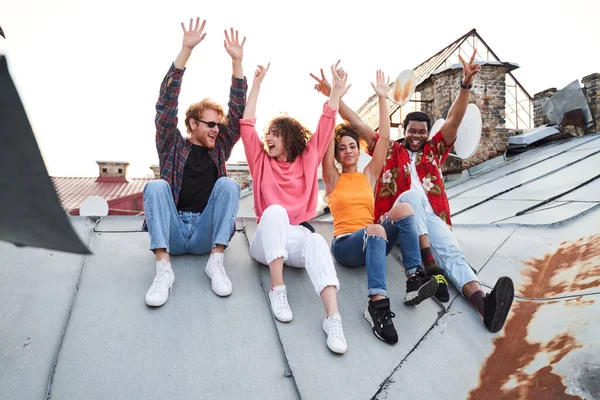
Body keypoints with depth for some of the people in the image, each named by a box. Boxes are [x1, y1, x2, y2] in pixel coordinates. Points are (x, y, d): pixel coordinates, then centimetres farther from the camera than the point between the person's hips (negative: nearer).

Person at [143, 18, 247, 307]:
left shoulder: (219, 148, 15)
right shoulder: (173, 145, 9)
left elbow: (237, 112, 6)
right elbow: (166, 103, -3)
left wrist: (236, 61, -3)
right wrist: (186, 51, -12)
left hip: (206, 233, 1)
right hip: (172, 231, -1)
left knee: (228, 184, -21)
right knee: (156, 186, -27)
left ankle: (216, 261, -26)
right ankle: (163, 268, -35)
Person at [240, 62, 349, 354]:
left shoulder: (307, 159, 15)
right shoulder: (262, 160, 14)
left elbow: (326, 127, 9)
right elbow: (247, 126, 5)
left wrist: (336, 90, 4)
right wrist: (256, 85, 4)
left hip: (298, 236, 0)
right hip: (267, 241, 0)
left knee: (317, 242, -37)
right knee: (275, 210, -35)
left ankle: (333, 318, -53)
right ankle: (277, 289, -38)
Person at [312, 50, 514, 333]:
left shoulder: (434, 150, 24)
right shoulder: (390, 150, 21)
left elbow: (454, 119, 11)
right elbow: (357, 124, 17)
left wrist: (466, 85, -4)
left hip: (432, 217, 2)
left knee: (452, 253, -27)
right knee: (413, 194, -34)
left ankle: (484, 303, -55)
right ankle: (431, 268, -45)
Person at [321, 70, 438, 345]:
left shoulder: (368, 176, 16)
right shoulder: (333, 179, 8)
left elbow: (384, 138, 7)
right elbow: (327, 139, -4)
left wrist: (382, 98, 5)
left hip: (373, 243, 4)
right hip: (345, 244, -4)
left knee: (403, 209, -24)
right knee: (376, 230, -38)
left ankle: (414, 280, -29)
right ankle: (377, 304, -50)